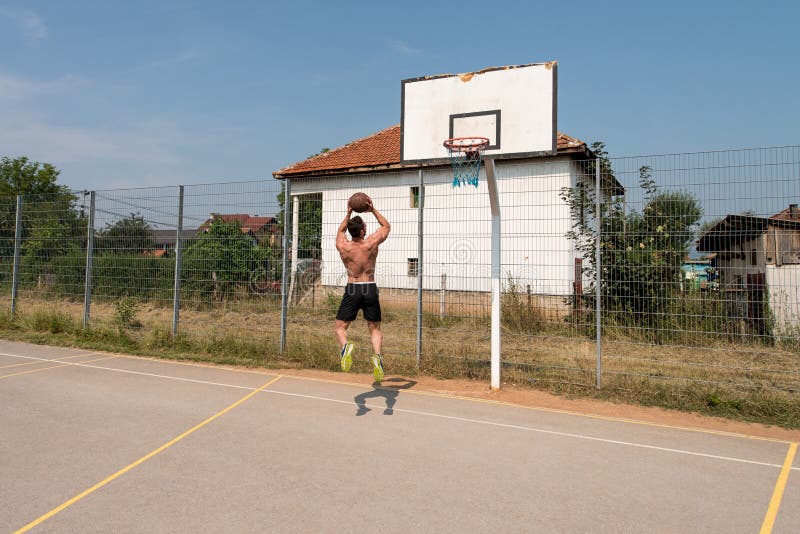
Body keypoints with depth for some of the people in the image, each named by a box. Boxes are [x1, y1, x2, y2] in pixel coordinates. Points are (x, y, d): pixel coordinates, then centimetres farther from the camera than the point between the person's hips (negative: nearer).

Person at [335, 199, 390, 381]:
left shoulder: (342, 246, -4)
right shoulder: (371, 243, -7)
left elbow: (340, 231, 22)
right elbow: (386, 226, 12)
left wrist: (348, 214, 23)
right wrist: (373, 210, 12)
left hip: (352, 290, 0)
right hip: (370, 289, 0)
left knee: (340, 327, 10)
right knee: (375, 329, 11)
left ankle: (345, 346, -22)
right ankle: (377, 355, -16)